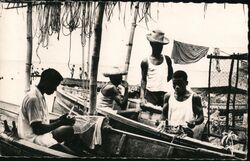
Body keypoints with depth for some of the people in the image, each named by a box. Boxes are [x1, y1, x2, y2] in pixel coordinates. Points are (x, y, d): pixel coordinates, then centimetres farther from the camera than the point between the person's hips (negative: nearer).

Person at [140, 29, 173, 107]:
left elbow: (170, 75, 22)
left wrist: (162, 82, 8)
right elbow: (143, 80, 3)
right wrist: (142, 97, -5)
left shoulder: (167, 59, 7)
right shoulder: (146, 62, 0)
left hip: (163, 94, 3)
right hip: (150, 94, -2)